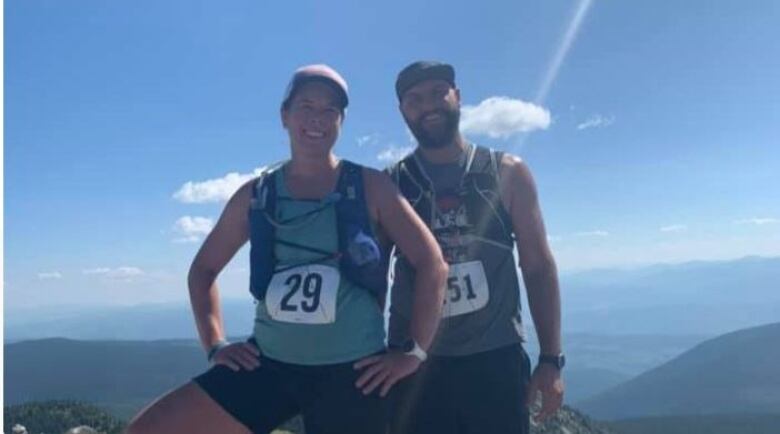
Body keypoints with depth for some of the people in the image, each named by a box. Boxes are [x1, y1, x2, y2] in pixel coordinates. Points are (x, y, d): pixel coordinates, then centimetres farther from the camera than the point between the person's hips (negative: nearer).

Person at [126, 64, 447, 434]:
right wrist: (215, 344, 7)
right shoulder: (255, 196, 5)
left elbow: (432, 263, -4)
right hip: (268, 363, 3)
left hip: (351, 373, -2)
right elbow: (203, 269, 16)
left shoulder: (370, 188, -3)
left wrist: (414, 351, -6)